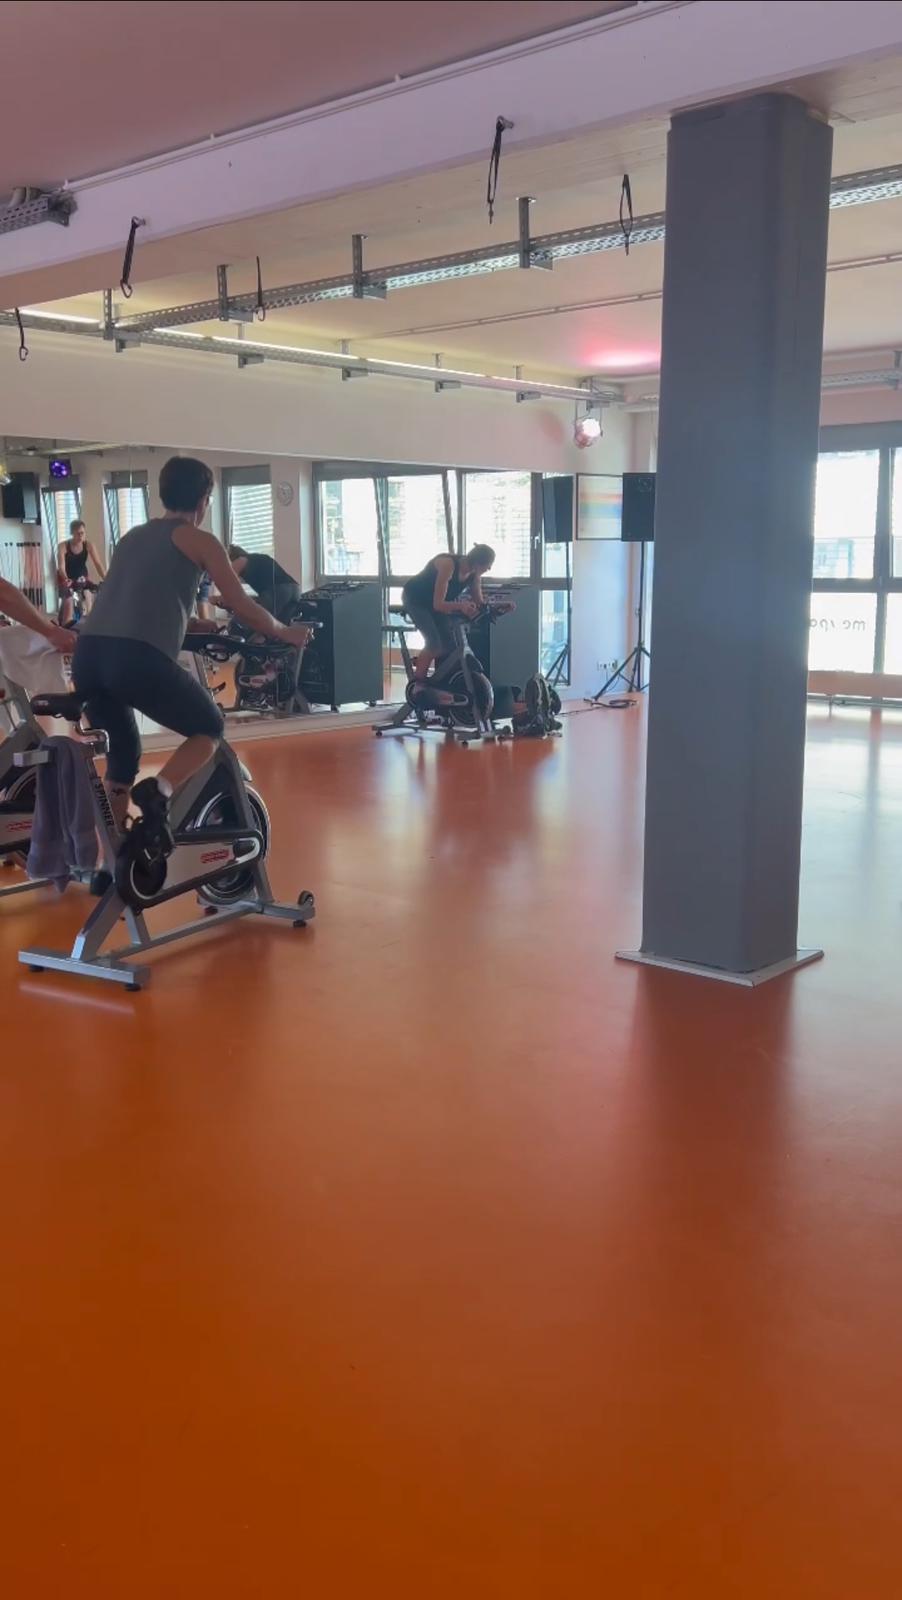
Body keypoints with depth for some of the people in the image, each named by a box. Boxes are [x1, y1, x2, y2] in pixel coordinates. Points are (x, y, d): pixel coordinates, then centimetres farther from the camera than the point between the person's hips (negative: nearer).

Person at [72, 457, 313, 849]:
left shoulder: (133, 536, 29)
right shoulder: (199, 540, 11)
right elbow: (243, 607, 12)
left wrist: (202, 625, 55)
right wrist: (286, 632, 30)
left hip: (87, 655, 6)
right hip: (138, 659, -6)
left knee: (122, 752, 25)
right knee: (209, 727, 16)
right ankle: (158, 792, -10)